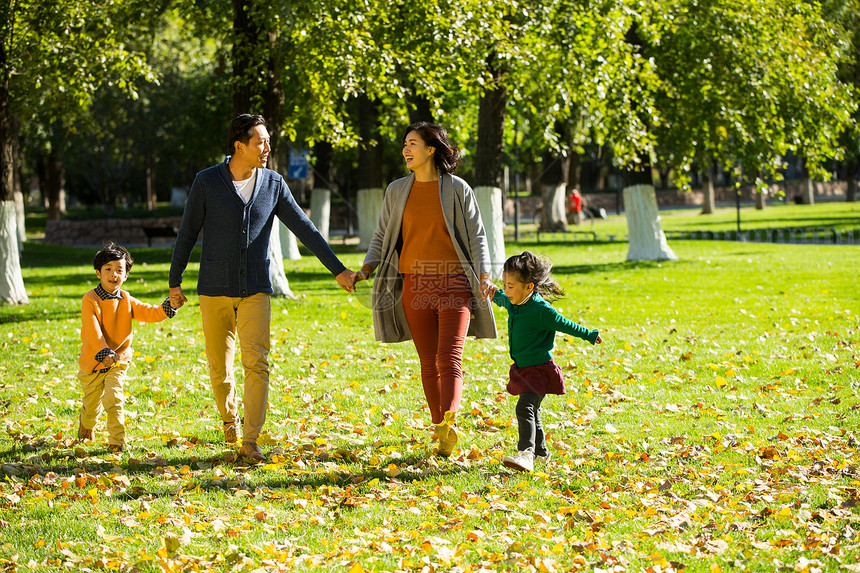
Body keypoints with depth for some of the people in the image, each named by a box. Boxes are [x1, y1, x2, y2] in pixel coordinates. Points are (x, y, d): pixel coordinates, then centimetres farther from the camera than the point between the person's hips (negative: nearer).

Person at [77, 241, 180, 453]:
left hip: (118, 360, 1)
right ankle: (86, 427, 46)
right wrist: (103, 353, -33)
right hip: (92, 361, -1)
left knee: (113, 398, -17)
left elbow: (149, 313, -3)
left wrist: (168, 307, -21)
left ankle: (117, 441, -9)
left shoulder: (127, 301, 2)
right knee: (92, 404, 12)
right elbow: (93, 330, -22)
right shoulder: (90, 299, -12)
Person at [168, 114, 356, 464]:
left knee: (256, 363, -14)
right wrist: (174, 283, 4)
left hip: (255, 290, 1)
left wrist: (338, 269, 2)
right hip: (214, 290, -1)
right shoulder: (207, 182, -6)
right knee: (220, 368, 7)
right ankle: (229, 418, 37)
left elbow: (304, 228, 4)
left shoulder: (273, 184, 0)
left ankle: (250, 442, -13)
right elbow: (187, 233, 1)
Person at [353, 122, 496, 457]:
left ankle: (449, 424, -29)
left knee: (449, 357, -16)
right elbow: (382, 237, 15)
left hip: (454, 284, -3)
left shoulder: (457, 190, 2)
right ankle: (440, 430, 13)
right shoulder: (397, 191, 10)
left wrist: (484, 277, -11)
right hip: (415, 286, 3)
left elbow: (476, 237, 3)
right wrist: (366, 269, -2)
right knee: (428, 363, 5)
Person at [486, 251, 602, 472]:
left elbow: (566, 325, -8)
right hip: (522, 369, 9)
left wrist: (590, 336, -1)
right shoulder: (512, 303, 2)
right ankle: (541, 451, 38)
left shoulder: (541, 310, -21)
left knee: (525, 408, -23)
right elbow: (502, 299, 30)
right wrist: (495, 294, 12)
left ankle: (526, 454, -32)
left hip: (540, 369, -9)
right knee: (531, 411, 20)